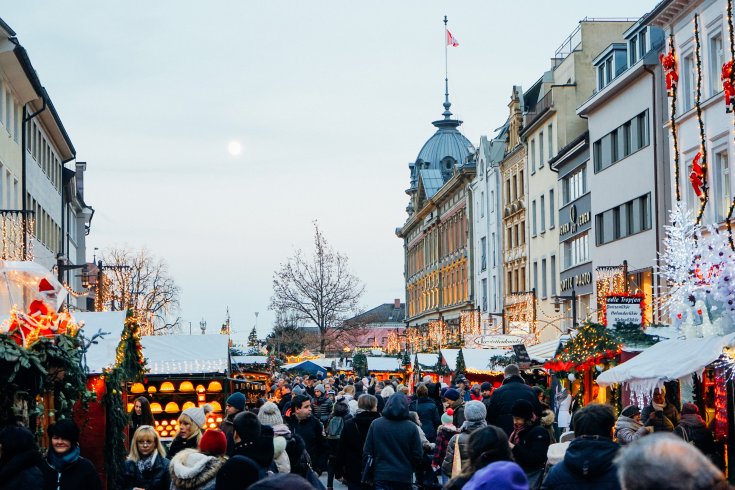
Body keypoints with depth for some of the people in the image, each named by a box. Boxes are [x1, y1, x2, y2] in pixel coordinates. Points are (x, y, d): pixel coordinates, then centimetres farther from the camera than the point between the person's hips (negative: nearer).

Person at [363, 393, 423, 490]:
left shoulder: (375, 424, -2)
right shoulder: (411, 428, -5)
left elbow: (367, 452, 1)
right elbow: (417, 455, -1)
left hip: (381, 475, 0)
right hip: (404, 477, 0)